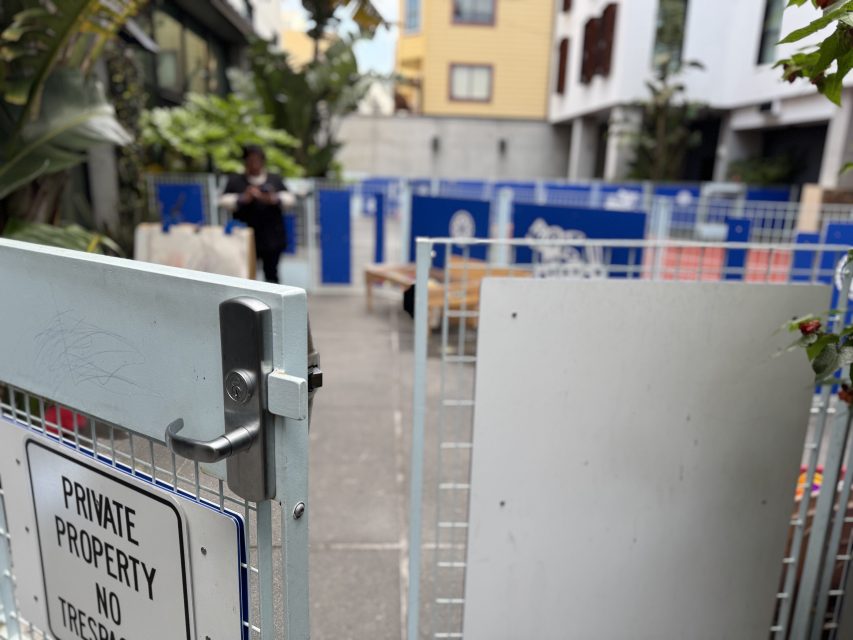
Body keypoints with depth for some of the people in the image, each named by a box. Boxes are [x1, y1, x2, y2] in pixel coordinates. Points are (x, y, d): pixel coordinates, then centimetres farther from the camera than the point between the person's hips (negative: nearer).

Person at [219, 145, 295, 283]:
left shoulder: (275, 180, 13)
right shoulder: (235, 181, 10)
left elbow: (290, 198, 4)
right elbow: (223, 201, 0)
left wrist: (275, 199, -17)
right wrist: (243, 198, -18)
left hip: (271, 237, 1)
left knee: (271, 273, 1)